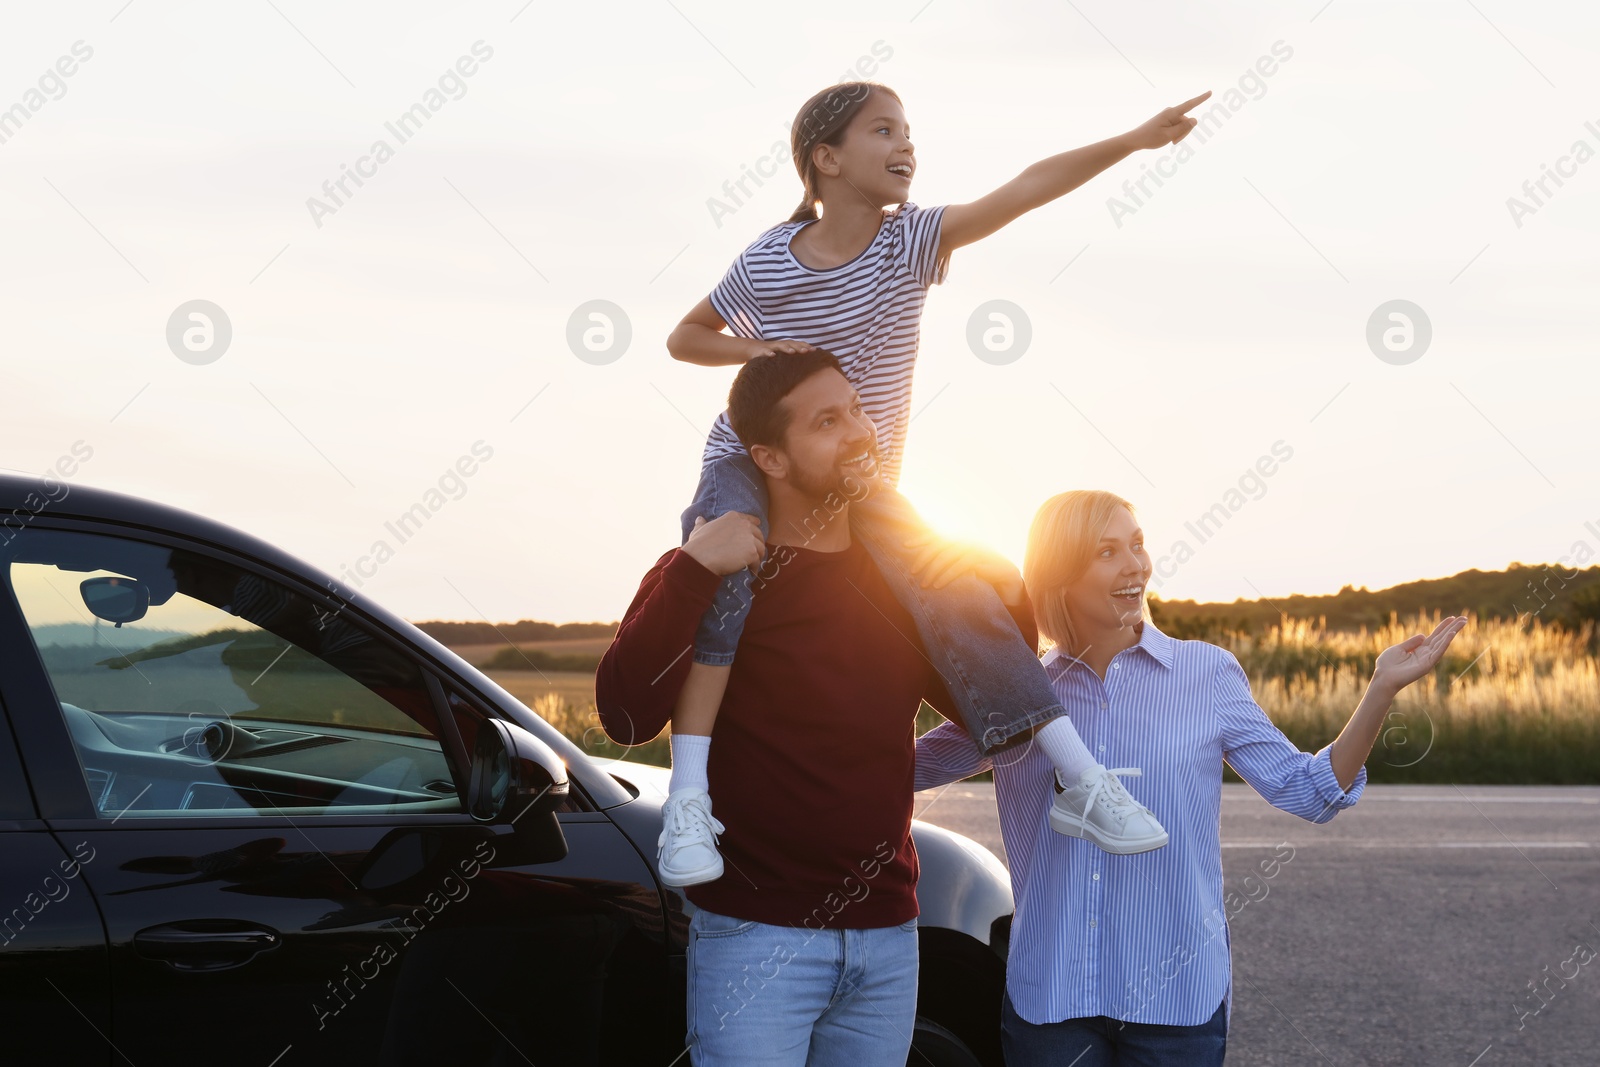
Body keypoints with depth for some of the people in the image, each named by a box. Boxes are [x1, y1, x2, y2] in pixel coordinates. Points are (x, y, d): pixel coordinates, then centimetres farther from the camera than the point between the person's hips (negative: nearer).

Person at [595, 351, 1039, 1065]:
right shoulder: (707, 580, -5)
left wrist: (1011, 610, -1)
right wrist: (691, 573, -25)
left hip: (887, 937, 5)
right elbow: (626, 717, -19)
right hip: (754, 934, -5)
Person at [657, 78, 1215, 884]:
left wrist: (1133, 140, -32)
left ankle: (1082, 783, -8)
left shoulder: (910, 241, -10)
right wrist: (751, 348, -18)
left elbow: (1024, 190, -22)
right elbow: (683, 338, 4)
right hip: (752, 463, -3)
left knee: (955, 600, -13)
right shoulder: (767, 263, -11)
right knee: (728, 575, -33)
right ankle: (688, 801, -34)